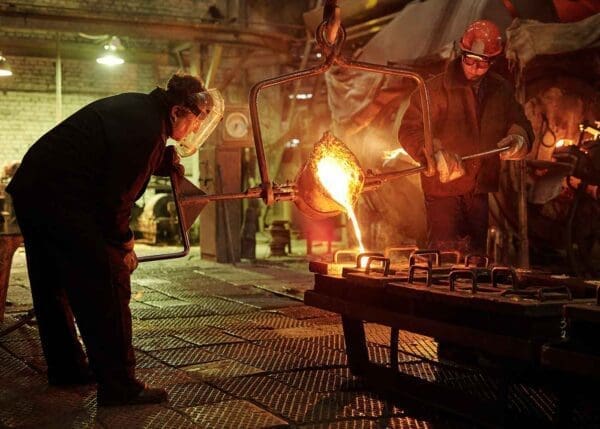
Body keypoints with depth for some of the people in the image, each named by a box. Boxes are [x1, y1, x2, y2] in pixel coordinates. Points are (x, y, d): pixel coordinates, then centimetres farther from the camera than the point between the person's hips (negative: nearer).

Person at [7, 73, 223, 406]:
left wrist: (169, 159, 19)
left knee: (53, 286, 19)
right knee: (107, 287, -7)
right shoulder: (147, 130, -18)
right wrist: (125, 243, -4)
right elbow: (116, 197, -18)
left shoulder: (138, 108, 12)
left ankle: (66, 368, 34)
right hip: (63, 201, -11)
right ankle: (119, 386, -3)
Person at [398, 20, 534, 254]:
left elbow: (519, 124, 16)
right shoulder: (435, 88, -10)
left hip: (481, 190, 5)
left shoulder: (501, 91, 5)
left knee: (476, 257, 16)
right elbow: (409, 131, -12)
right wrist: (435, 154, -28)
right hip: (444, 189, -5)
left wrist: (518, 139, -9)